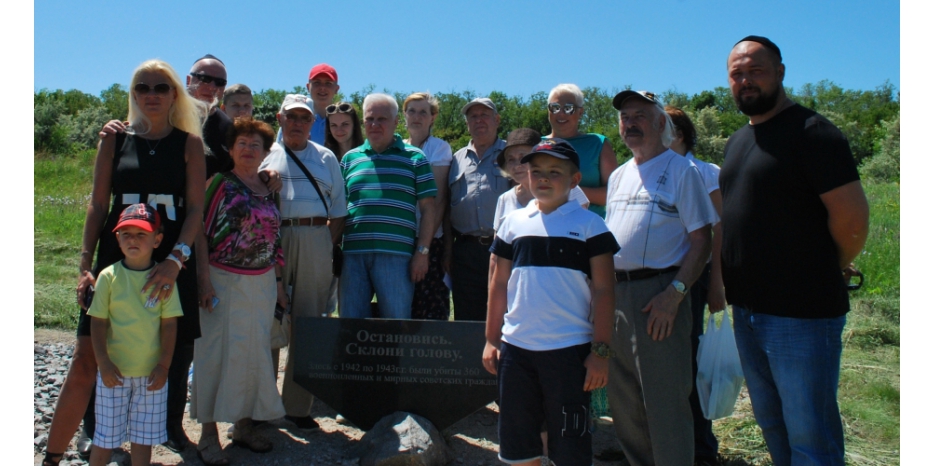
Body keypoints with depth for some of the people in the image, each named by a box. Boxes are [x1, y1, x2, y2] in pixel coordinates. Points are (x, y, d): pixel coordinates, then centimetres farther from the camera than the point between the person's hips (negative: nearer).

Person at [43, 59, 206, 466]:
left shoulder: (189, 143, 2)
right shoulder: (115, 140, 8)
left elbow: (196, 207, -5)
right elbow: (98, 204, 7)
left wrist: (175, 258, -19)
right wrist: (86, 263, -1)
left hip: (171, 264, -1)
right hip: (116, 262, 1)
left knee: (174, 357, 5)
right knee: (87, 361, -2)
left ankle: (173, 428, 26)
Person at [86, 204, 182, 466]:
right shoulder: (109, 276, -5)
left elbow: (168, 324, -3)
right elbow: (98, 322, -3)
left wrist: (164, 365, -6)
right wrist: (103, 362, -10)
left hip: (151, 372, 1)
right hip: (114, 371, -1)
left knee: (144, 436, 12)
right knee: (105, 436, 8)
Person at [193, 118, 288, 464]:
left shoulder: (268, 189, 12)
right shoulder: (220, 183, -3)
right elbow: (200, 231, -7)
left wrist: (278, 283, 14)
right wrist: (204, 279, -15)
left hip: (262, 284, 5)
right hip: (223, 280, -5)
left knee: (255, 353, 9)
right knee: (216, 352, -1)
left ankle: (244, 424, 22)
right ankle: (208, 434, 8)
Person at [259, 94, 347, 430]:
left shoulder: (326, 158, 16)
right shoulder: (266, 155, 14)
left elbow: (338, 211, 12)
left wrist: (327, 246, -1)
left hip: (316, 241, 1)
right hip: (272, 240, -1)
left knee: (309, 323, 2)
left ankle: (298, 405, 10)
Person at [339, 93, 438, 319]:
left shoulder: (414, 157, 8)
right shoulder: (349, 158, 16)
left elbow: (428, 208, 4)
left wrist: (422, 251, -4)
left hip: (395, 255, -3)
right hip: (353, 255, 3)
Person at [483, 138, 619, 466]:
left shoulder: (589, 224, -2)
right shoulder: (514, 223, 8)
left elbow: (603, 290, -4)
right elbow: (499, 284, 11)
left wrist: (600, 350, -8)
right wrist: (491, 339, 9)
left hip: (569, 350, -3)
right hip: (515, 348, 4)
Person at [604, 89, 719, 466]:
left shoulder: (681, 171, -3)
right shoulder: (618, 176, 17)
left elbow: (701, 241, -8)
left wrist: (674, 293, -19)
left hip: (658, 291, -6)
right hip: (614, 294, 7)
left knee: (664, 401, -2)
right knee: (623, 400, 14)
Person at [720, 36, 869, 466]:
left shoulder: (810, 132, -13)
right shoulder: (736, 142, 15)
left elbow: (852, 217, -18)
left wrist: (830, 270, -3)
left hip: (801, 315, -8)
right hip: (747, 310, 8)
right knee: (771, 425, 20)